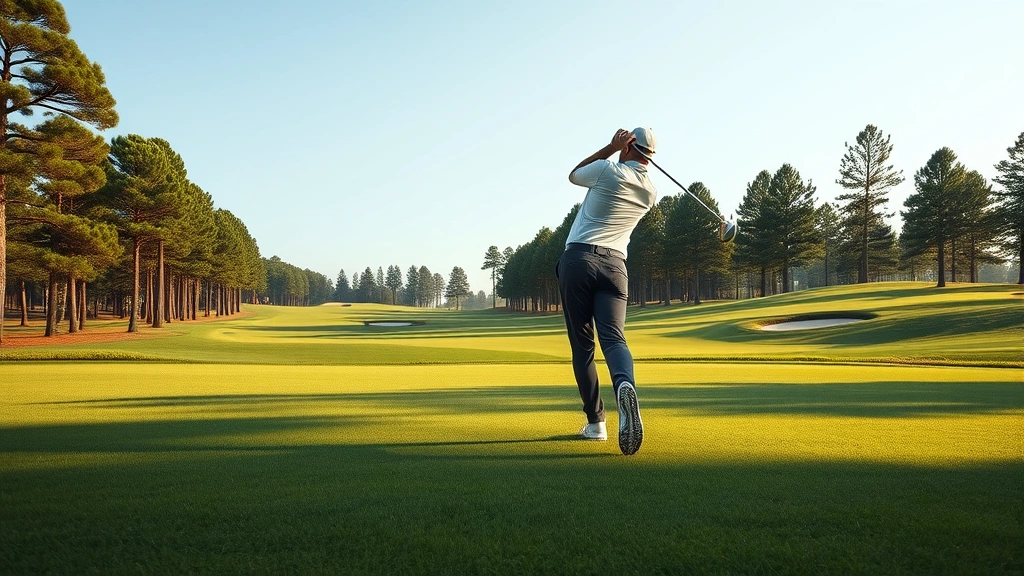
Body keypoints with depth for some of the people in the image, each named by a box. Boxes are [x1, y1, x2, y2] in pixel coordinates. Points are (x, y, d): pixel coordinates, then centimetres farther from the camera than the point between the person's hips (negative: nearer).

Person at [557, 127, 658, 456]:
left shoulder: (607, 170, -3)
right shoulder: (650, 192, 14)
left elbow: (574, 175, 18)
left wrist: (610, 148, 11)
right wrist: (619, 154, 20)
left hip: (578, 259, -3)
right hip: (614, 265, 3)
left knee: (582, 344, 5)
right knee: (614, 338, -8)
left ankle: (595, 422, 3)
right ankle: (625, 386, -42)